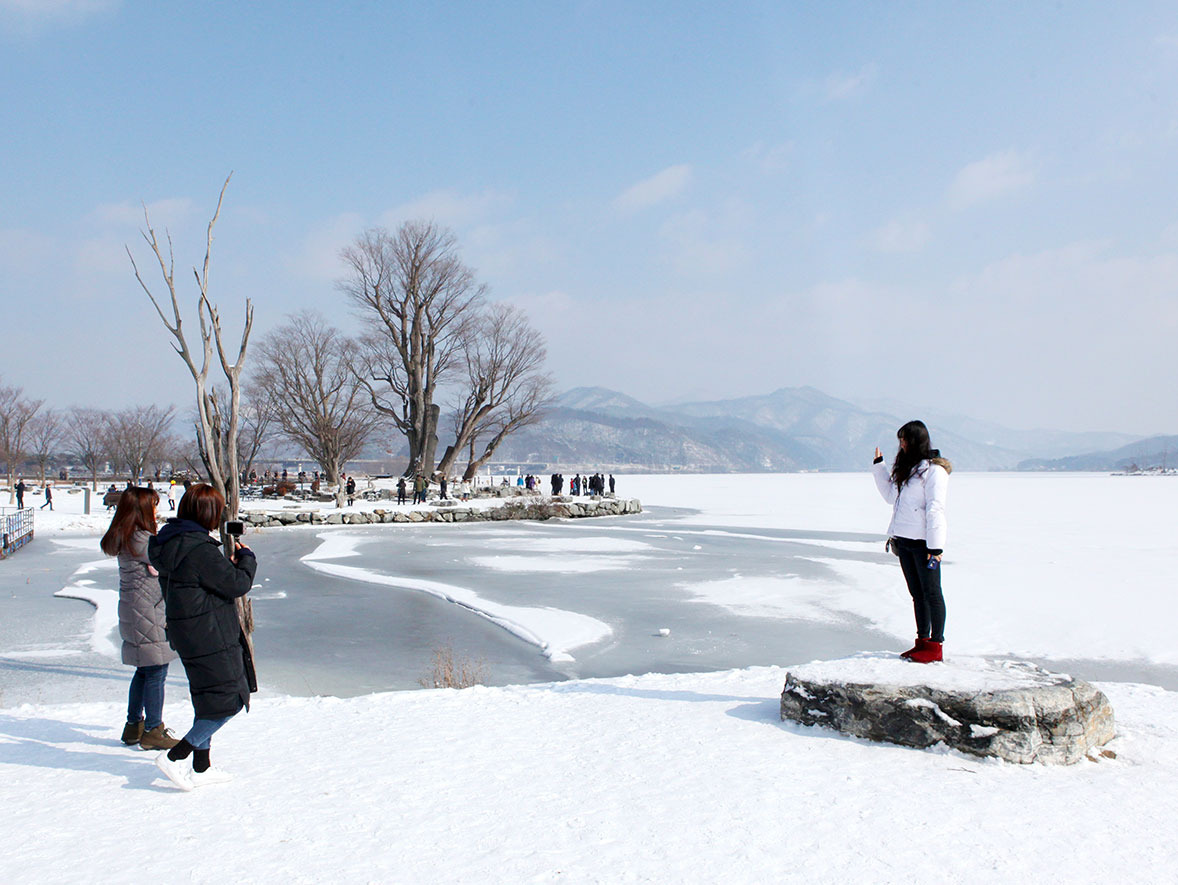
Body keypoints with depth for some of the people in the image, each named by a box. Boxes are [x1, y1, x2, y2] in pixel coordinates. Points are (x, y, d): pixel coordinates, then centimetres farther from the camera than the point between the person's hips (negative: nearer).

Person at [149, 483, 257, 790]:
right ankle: (175, 757, -1)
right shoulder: (199, 549, -23)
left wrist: (229, 565, 14)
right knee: (228, 700, -1)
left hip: (187, 633, 10)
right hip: (209, 636, -10)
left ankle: (201, 767, 27)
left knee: (208, 699, 19)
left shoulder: (170, 542, 7)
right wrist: (246, 558, 0)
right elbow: (237, 584, -17)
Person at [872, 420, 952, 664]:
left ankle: (936, 645, 4)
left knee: (931, 593, -1)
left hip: (923, 542, -8)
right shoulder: (906, 468, 15)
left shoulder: (934, 470, -11)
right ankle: (922, 642, 20)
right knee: (917, 593, 13)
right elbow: (891, 496, 25)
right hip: (904, 541, 8)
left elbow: (935, 509, -15)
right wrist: (878, 466, 21)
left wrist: (935, 546, -18)